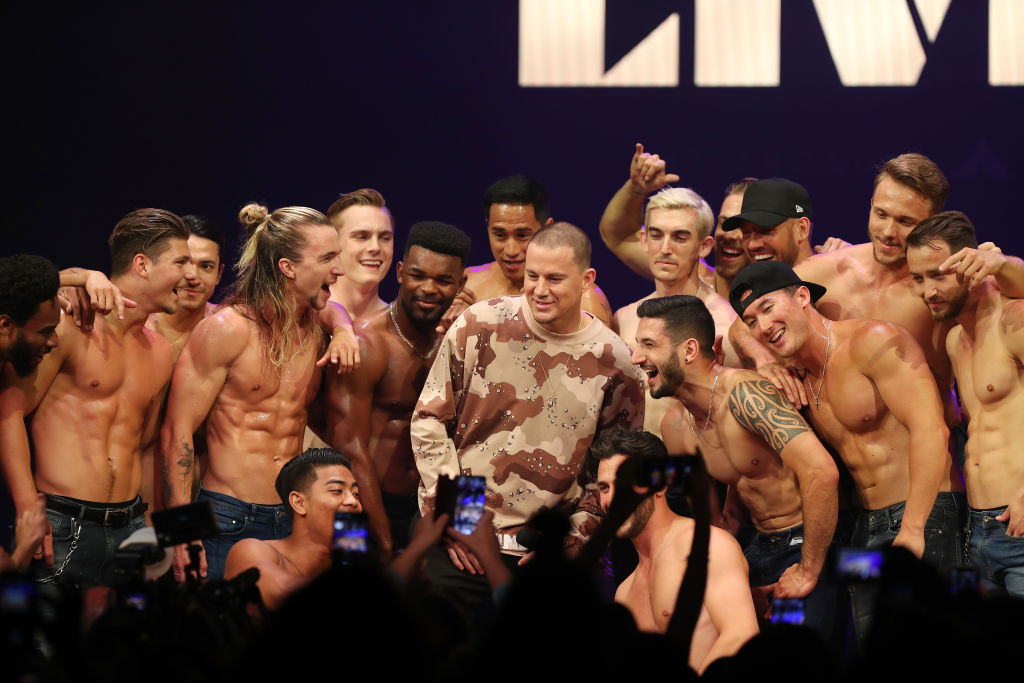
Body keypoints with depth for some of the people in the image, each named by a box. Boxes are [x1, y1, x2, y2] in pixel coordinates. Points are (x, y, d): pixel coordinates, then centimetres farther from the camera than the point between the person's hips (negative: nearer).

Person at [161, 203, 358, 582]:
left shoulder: (314, 327, 10)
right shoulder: (226, 329, -8)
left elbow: (332, 306, 39)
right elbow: (176, 433, -8)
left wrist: (343, 329, 12)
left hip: (294, 523, 6)